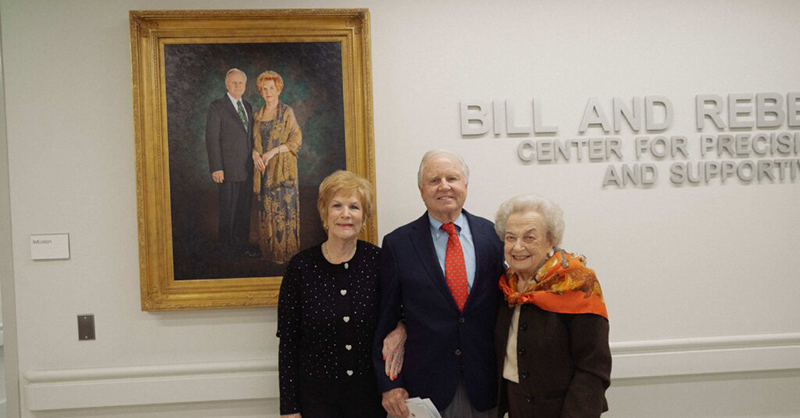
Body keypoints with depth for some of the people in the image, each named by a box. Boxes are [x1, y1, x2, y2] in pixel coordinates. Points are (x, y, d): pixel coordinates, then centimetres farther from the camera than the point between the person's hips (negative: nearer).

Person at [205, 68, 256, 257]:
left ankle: (242, 247, 23)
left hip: (247, 170, 6)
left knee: (244, 210, 12)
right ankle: (227, 250, 11)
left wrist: (255, 160, 12)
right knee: (228, 211, 1)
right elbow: (212, 139, -10)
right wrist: (216, 168, -16)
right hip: (228, 169, -6)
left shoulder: (247, 106, 14)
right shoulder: (217, 106, -6)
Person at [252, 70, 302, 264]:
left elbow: (296, 140, -8)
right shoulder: (258, 114, 13)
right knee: (267, 210, 6)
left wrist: (273, 151, -15)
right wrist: (255, 153, -5)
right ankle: (269, 250, 14)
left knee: (283, 208, -5)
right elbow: (254, 140, 17)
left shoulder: (287, 112, -3)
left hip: (283, 168, -5)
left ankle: (285, 251, 3)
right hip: (264, 168, 5)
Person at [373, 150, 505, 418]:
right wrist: (389, 385, -5)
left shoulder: (493, 235, 0)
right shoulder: (397, 244, -5)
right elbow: (385, 321, -2)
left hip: (484, 385, 2)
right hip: (424, 385, -1)